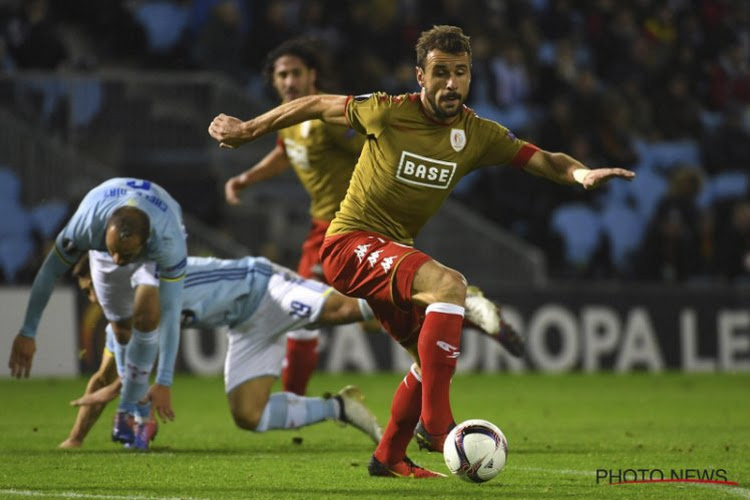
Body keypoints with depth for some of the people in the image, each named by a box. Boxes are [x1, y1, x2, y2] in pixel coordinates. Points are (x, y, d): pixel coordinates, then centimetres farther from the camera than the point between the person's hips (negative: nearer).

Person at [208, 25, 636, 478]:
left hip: (394, 254, 7)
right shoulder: (388, 113, -14)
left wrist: (581, 173, -28)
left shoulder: (479, 135, -1)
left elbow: (544, 161, -6)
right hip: (350, 244, -7)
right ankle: (435, 422, -32)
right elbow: (317, 106, 0)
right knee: (447, 283, -30)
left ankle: (390, 457, 29)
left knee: (437, 353, 11)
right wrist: (247, 130, 7)